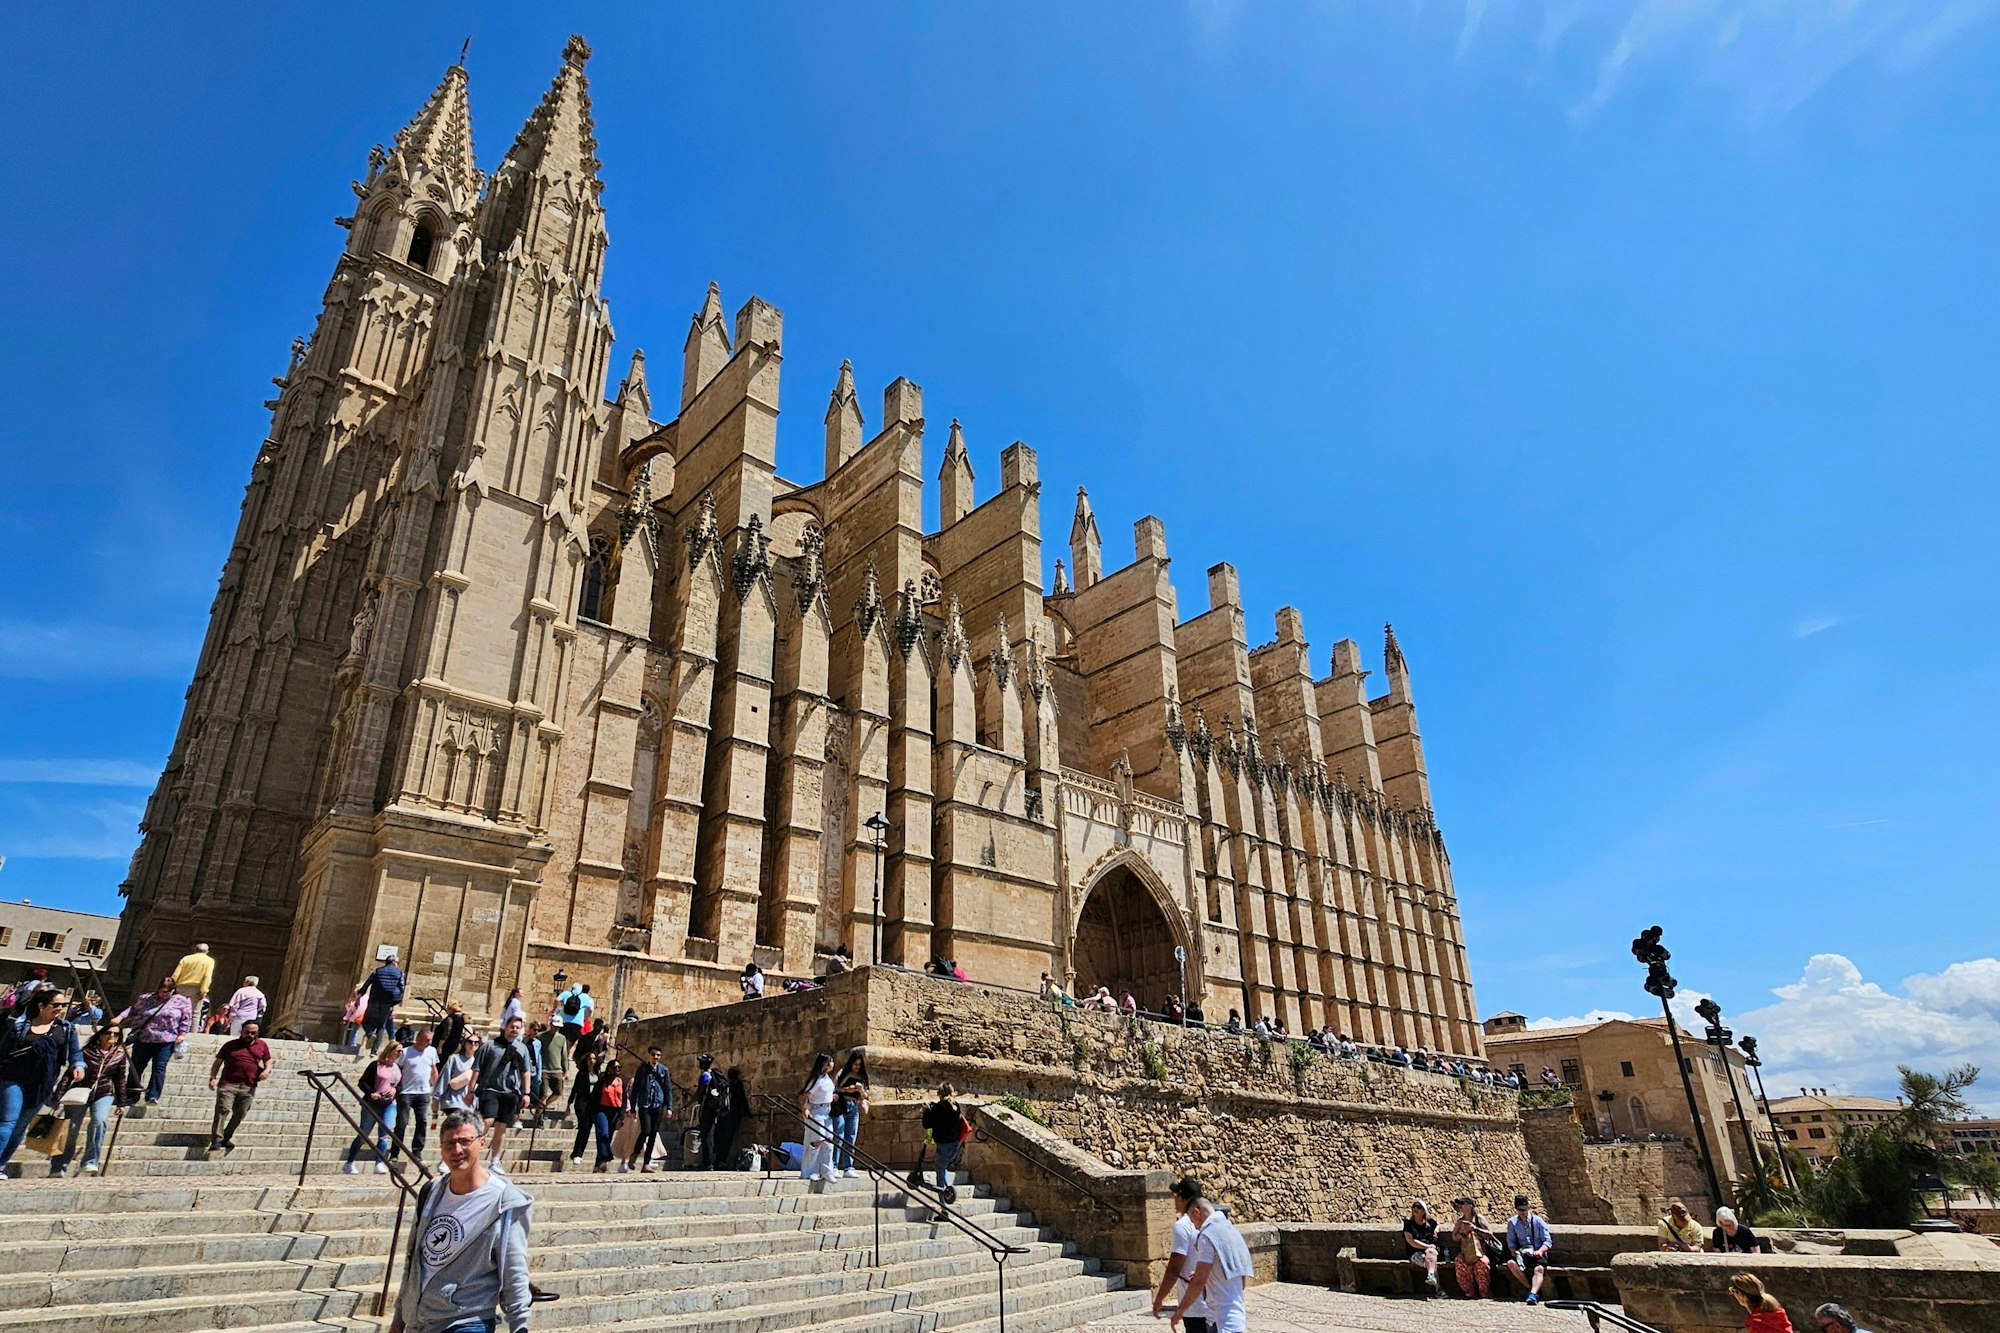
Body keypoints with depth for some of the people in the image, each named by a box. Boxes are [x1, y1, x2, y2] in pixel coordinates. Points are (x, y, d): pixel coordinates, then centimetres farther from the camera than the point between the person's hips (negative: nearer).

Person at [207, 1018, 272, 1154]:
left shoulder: (262, 1045, 13)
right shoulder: (231, 1045, 8)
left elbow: (267, 1061, 21)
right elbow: (218, 1062, 11)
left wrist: (267, 1070, 0)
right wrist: (213, 1078, -3)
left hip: (248, 1088, 2)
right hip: (228, 1085, -2)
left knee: (239, 1114, 6)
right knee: (222, 1110, -15)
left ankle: (226, 1138, 20)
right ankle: (216, 1141, -16)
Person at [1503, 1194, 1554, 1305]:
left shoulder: (1537, 1221, 5)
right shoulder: (1512, 1222, 10)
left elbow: (1548, 1241, 0)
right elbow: (1511, 1242, 7)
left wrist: (1540, 1251, -19)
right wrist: (1515, 1252, -14)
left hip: (1538, 1255, -2)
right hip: (1522, 1254, 2)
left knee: (1538, 1268, -35)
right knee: (1511, 1263, -29)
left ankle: (1533, 1295, -51)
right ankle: (1535, 1290, -25)